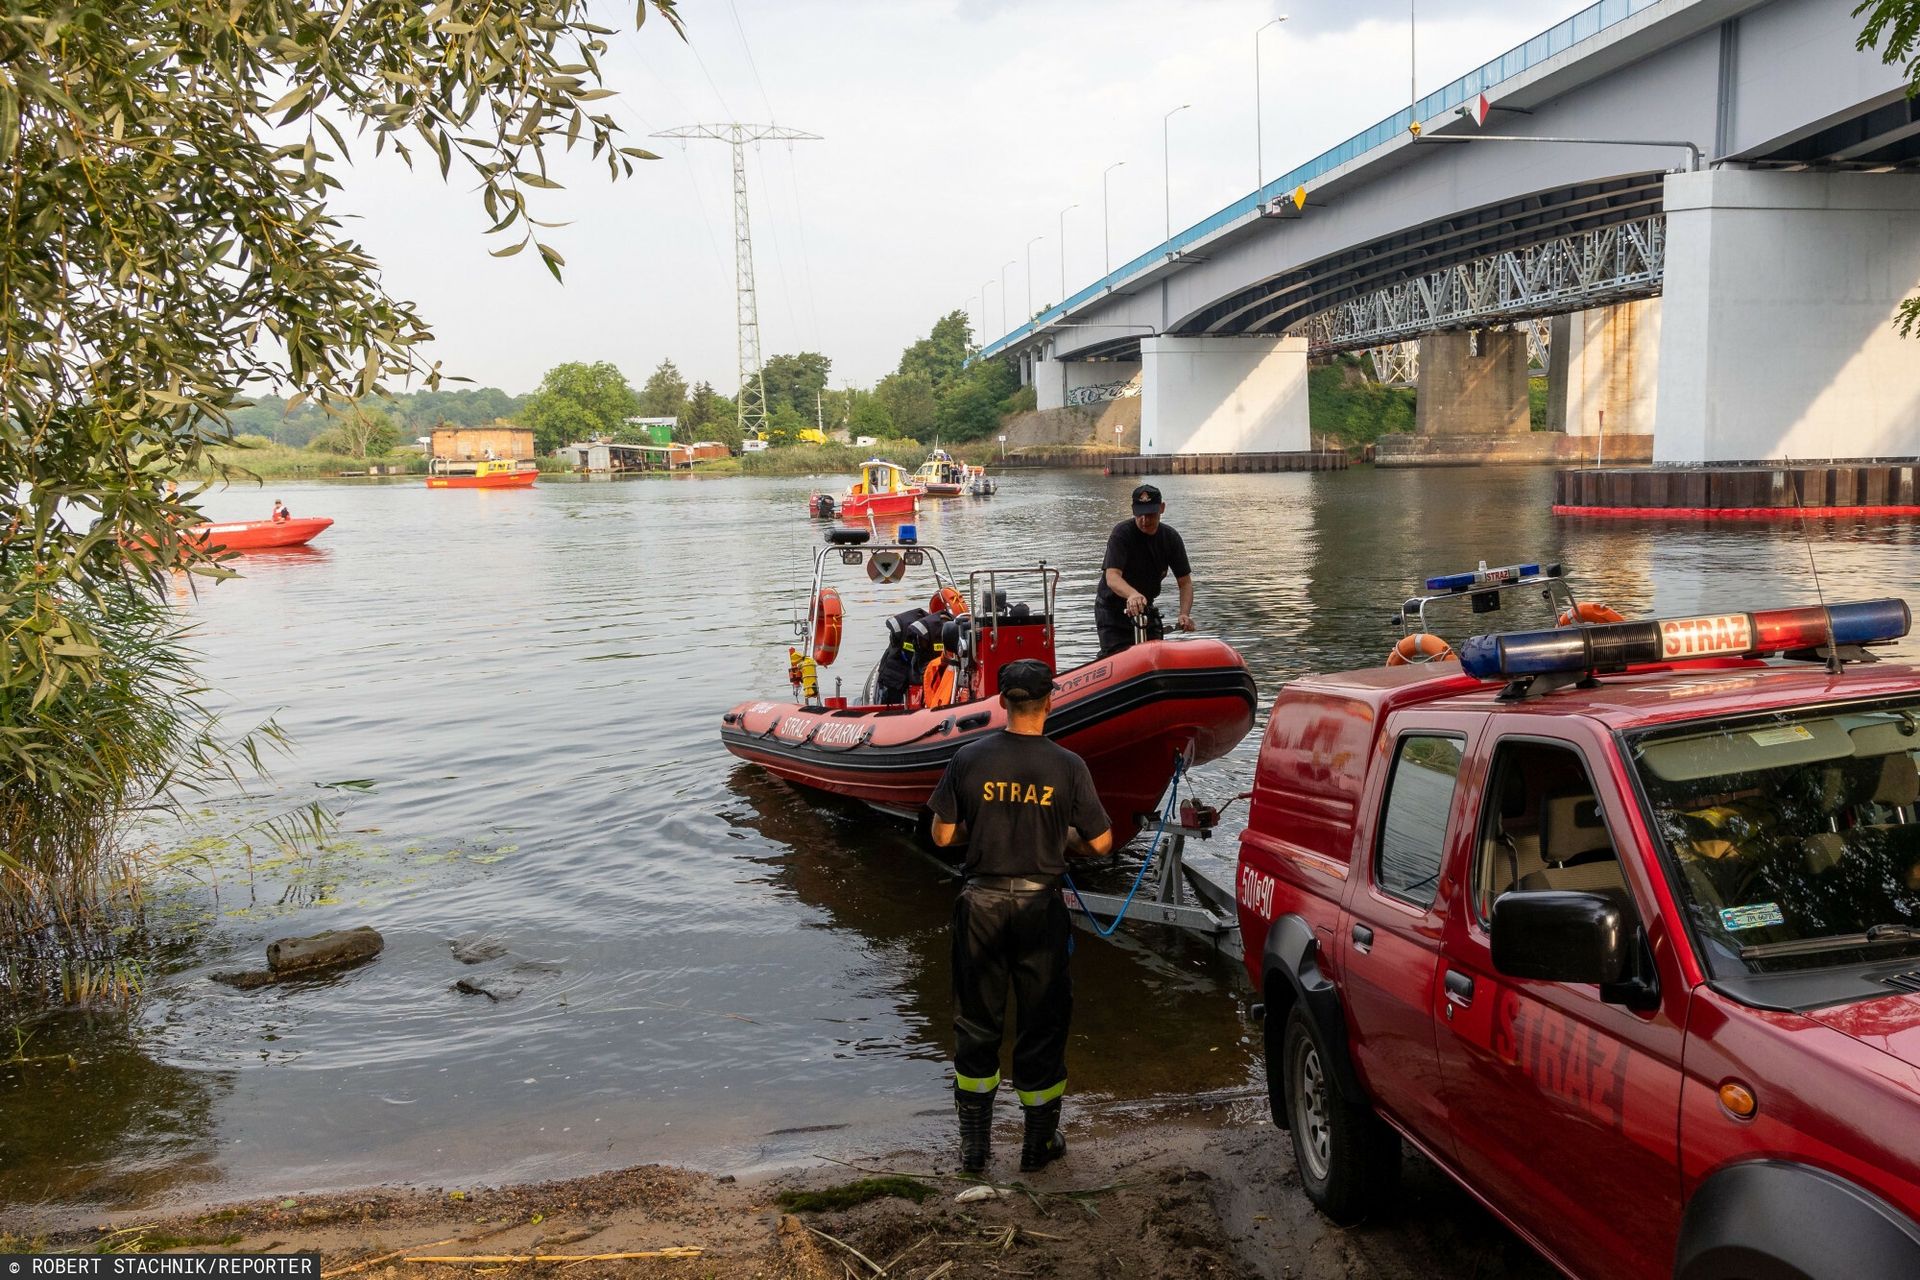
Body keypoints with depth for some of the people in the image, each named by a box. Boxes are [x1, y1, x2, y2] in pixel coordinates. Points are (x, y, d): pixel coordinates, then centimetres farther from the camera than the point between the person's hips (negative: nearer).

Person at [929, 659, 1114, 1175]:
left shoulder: (969, 759, -8)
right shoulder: (1067, 766, -10)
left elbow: (942, 835, -2)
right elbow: (1100, 843, -5)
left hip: (982, 903, 1)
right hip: (1040, 905, -1)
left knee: (976, 1021, 14)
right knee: (1043, 1021, 13)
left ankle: (974, 1142, 22)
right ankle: (1039, 1141, 24)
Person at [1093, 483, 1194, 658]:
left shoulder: (1170, 537, -4)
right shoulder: (1122, 533, -19)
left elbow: (1185, 582, -3)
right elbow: (1112, 577, -32)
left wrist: (1184, 614, -22)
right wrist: (1132, 594, -54)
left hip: (1145, 609, 5)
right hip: (1112, 610, -5)